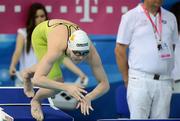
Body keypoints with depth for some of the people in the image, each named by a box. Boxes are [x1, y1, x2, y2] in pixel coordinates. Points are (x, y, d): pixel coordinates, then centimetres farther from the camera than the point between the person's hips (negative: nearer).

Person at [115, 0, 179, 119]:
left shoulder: (170, 18, 12)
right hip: (140, 81, -4)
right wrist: (127, 80, 2)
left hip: (164, 82, 4)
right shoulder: (131, 17, -1)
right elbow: (120, 51, 1)